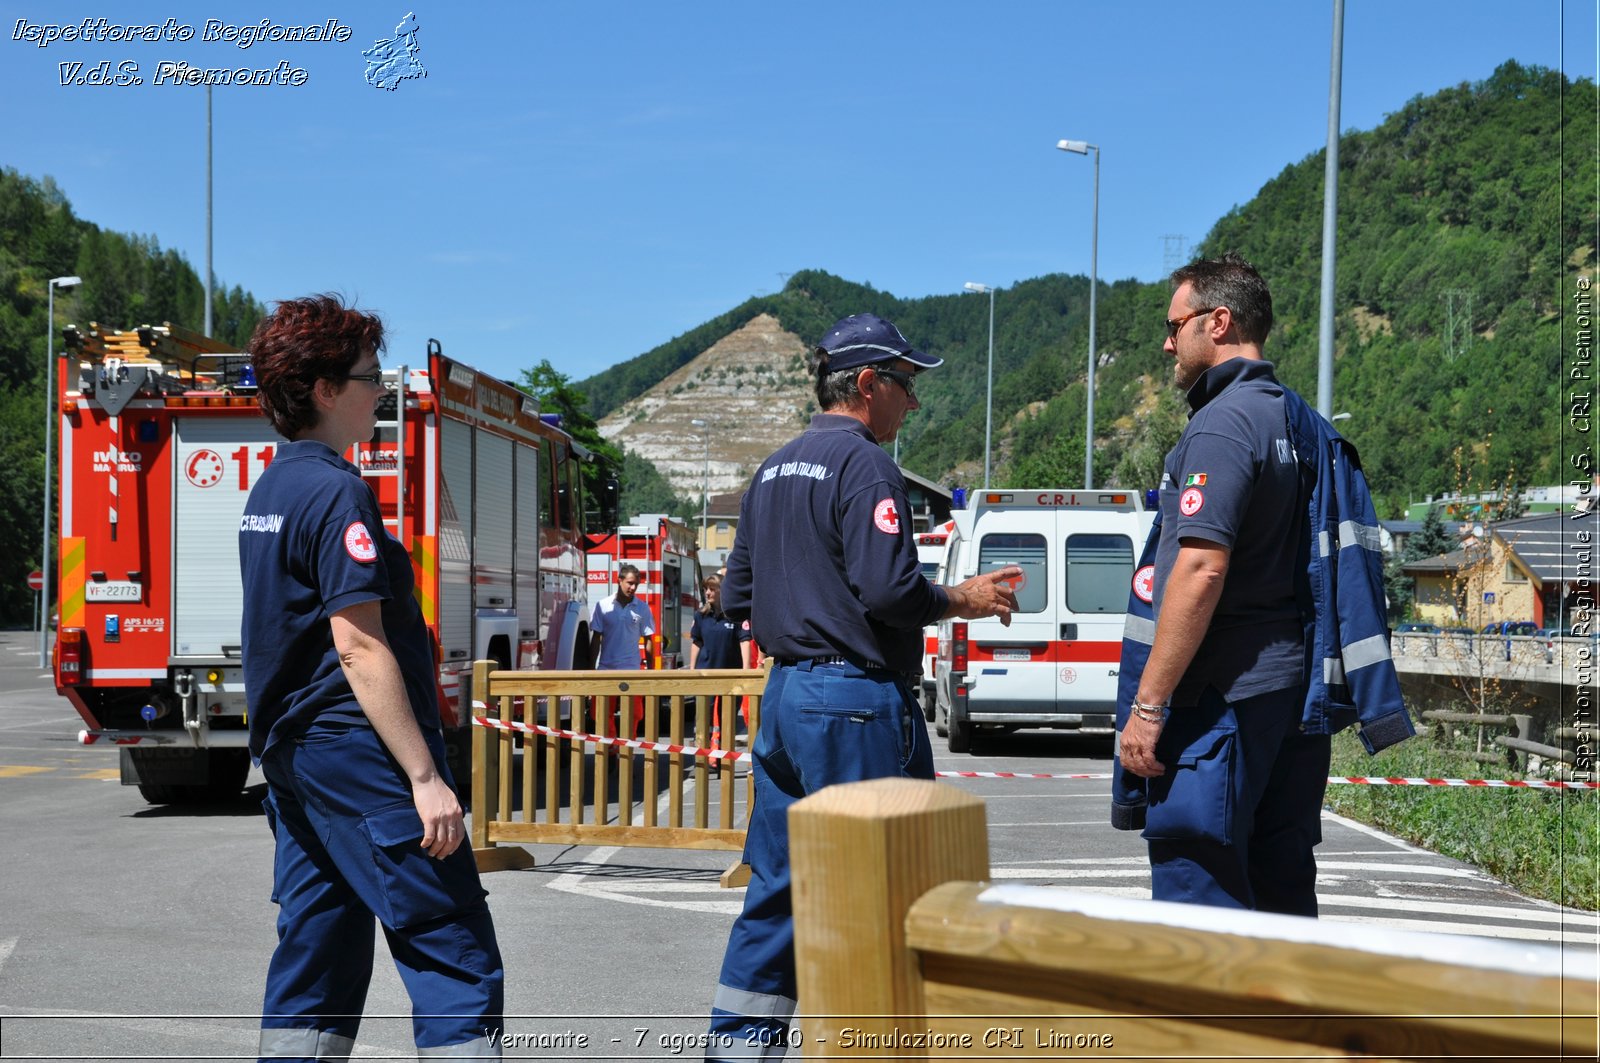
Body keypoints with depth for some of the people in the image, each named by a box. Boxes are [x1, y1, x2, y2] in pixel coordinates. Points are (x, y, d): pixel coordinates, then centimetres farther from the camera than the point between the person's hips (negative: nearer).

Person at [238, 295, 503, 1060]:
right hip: (357, 748, -10)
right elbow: (359, 647, -21)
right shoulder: (338, 493, -15)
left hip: (290, 752, 10)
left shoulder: (269, 490, 14)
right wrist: (425, 776, -21)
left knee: (317, 957, 14)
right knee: (457, 962, -6)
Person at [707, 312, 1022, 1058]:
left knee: (777, 881, 14)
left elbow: (737, 594, 18)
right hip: (857, 701, -9)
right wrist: (966, 600, -6)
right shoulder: (863, 464, -12)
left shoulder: (773, 470, 16)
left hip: (785, 692, 9)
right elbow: (890, 589, -22)